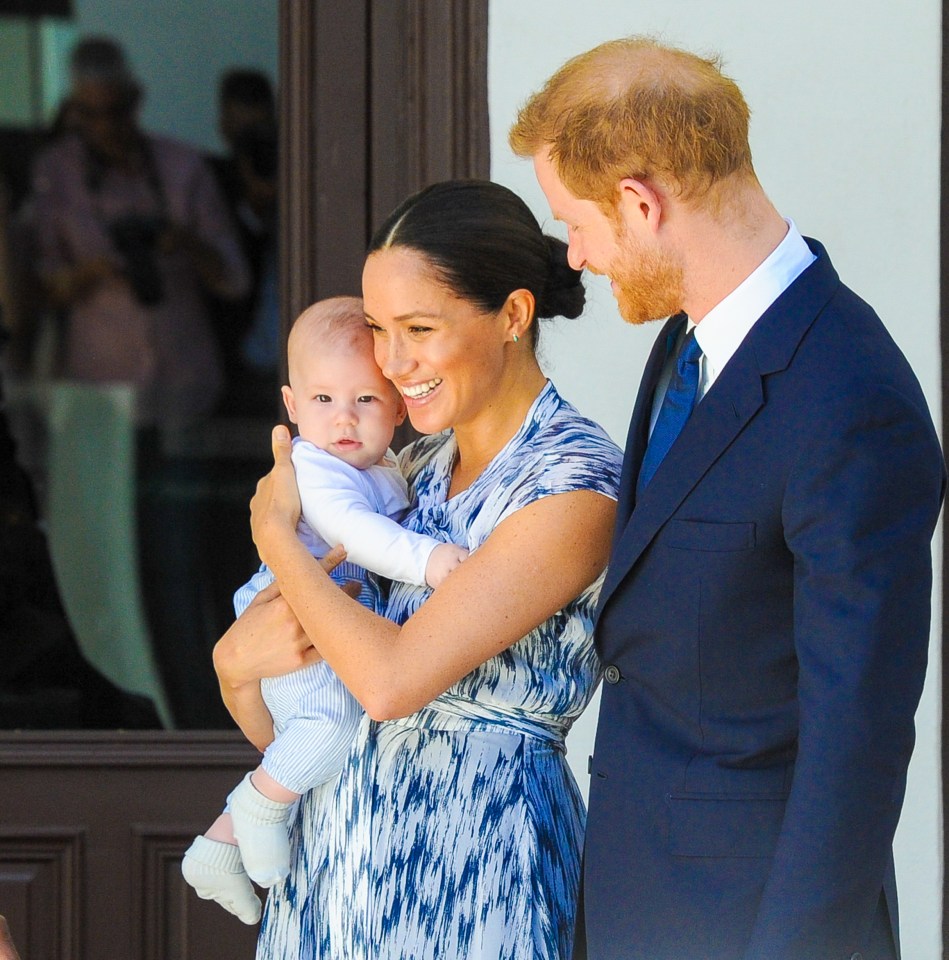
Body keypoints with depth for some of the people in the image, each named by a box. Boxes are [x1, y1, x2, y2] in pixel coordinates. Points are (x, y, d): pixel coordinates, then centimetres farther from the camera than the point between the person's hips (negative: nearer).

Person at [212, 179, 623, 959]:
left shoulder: (575, 483, -16)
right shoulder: (416, 469, 7)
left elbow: (392, 678, -22)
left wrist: (276, 535, -9)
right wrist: (240, 657, -11)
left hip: (471, 860, -7)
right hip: (338, 846, 7)